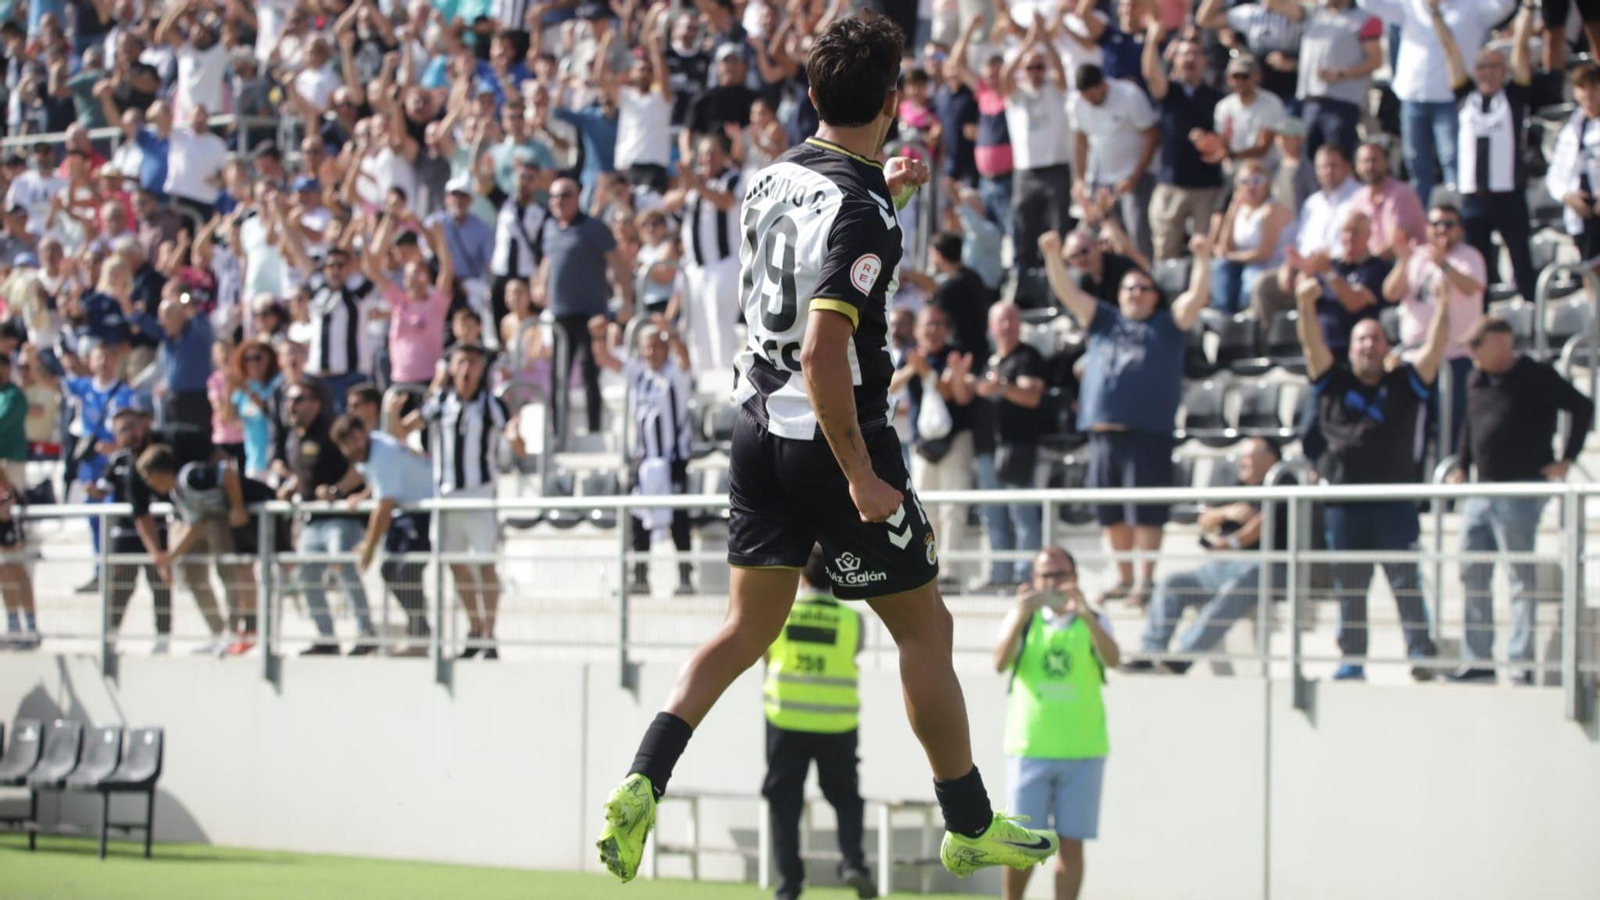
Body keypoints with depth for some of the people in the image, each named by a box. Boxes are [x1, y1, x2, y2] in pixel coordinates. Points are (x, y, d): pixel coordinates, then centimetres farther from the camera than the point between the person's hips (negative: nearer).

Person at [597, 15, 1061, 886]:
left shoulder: (772, 176, 3)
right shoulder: (860, 214, -22)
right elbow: (822, 356, -28)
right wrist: (862, 477, -24)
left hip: (758, 424, 8)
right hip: (832, 439, -7)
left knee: (749, 626, 14)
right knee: (924, 627, 7)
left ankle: (642, 782, -4)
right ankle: (970, 827, 16)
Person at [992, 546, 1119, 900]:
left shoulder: (1092, 621, 7)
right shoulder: (1022, 619, 7)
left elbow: (1113, 659, -14)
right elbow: (1000, 663, -11)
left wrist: (1085, 614, -29)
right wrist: (1020, 616, -25)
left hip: (1082, 751, 0)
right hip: (1029, 748, 0)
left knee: (1071, 843, 0)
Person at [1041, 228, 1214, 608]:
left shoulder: (1167, 325, 9)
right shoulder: (1104, 320, 18)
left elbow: (1197, 296, -3)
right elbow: (1068, 293, 12)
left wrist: (1202, 260, -17)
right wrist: (1053, 258, -1)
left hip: (1148, 433, -4)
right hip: (1103, 430, 4)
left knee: (1145, 511, -7)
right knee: (1111, 512, 8)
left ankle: (1145, 580, -4)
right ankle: (1124, 578, 18)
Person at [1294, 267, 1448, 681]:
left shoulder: (1404, 384, 9)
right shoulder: (1335, 383, 10)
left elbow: (1434, 349, -2)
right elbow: (1312, 346, -3)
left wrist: (1442, 306, -16)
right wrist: (1306, 306, -19)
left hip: (1395, 502, -1)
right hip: (1344, 503, 1)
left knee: (1406, 581, -6)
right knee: (1348, 586, 5)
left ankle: (1421, 655, -8)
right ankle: (1351, 659, 10)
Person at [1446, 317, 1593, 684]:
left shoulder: (1536, 378, -9)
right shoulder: (1476, 380, 12)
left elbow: (1583, 408, -8)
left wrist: (1566, 460, -9)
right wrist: (1462, 466, 19)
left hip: (1521, 491, -8)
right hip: (1481, 491, 8)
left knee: (1522, 577, -6)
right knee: (1472, 574, 6)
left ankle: (1523, 661, -5)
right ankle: (1479, 660, 12)